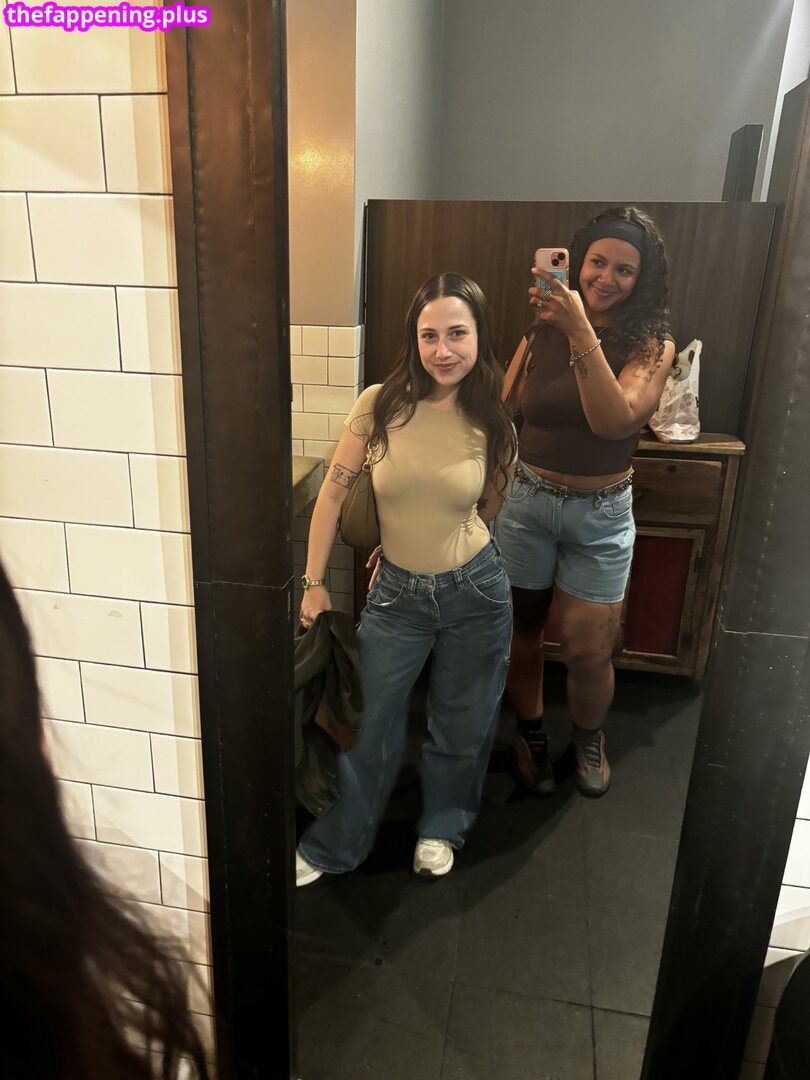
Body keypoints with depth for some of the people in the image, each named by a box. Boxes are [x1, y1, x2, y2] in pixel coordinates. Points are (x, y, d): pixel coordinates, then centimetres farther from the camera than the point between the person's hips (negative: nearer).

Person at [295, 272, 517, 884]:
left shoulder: (493, 426, -9)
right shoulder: (380, 407, -13)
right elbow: (333, 494, -6)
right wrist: (314, 583, -3)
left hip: (475, 590, 1)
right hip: (396, 593, -1)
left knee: (462, 725, 18)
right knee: (370, 728, 11)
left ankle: (441, 828, 47)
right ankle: (335, 845, 36)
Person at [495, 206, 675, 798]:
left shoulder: (653, 344, -6)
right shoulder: (542, 330, -3)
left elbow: (616, 420, -25)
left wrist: (582, 332, -30)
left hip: (601, 513, -1)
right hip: (526, 500, 1)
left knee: (588, 651, 2)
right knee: (522, 629, 14)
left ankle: (590, 736, 35)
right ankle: (531, 730, 41)